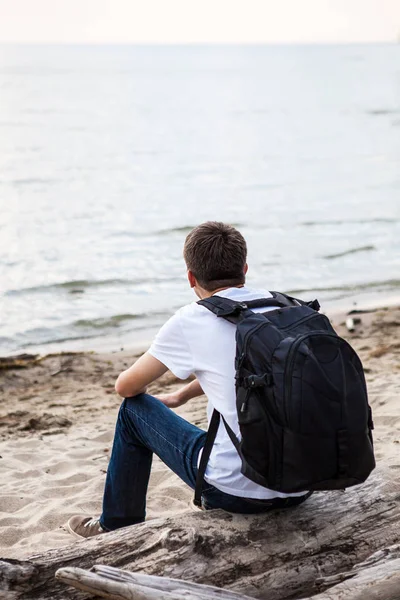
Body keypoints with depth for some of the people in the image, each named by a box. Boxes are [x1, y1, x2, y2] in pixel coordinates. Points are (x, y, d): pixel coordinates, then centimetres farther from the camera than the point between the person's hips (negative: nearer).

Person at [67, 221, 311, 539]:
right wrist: (182, 395, 38)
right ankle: (218, 510, 49)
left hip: (240, 492, -6)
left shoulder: (191, 321, -8)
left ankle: (117, 526, 33)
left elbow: (126, 387, 5)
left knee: (134, 409, 16)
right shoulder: (280, 305, 7)